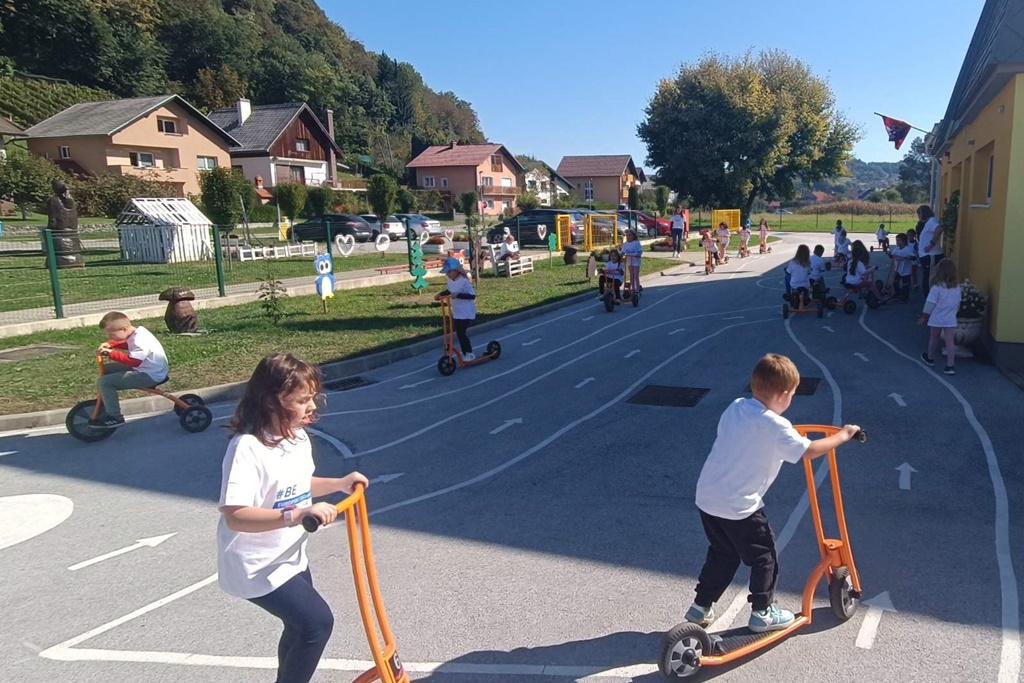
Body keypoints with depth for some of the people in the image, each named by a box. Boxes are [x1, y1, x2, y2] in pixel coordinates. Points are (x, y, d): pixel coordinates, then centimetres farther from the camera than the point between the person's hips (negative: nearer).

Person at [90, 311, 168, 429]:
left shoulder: (139, 340, -26)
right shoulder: (137, 331, 4)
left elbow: (133, 360, -37)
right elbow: (128, 344, 23)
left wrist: (111, 353, -31)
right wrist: (110, 344, 6)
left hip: (150, 375, -11)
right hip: (145, 368, 11)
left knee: (105, 382, -15)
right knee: (106, 369, 16)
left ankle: (114, 417, -5)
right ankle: (107, 403, 27)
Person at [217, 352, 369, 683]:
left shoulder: (298, 437, -2)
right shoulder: (247, 447, -29)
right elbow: (234, 516, -37)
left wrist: (339, 483, 3)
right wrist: (297, 515, -46)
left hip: (290, 557, 9)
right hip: (258, 566, -9)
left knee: (301, 626, 24)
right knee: (318, 621, -13)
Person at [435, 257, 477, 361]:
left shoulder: (464, 281, -23)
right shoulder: (450, 281, 2)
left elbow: (472, 296, -26)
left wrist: (458, 295, -34)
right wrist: (440, 294, 7)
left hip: (467, 313, -8)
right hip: (457, 312, 8)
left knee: (461, 333, -9)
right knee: (460, 333, 12)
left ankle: (469, 353, 5)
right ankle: (465, 353, 25)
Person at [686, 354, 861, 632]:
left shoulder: (735, 408, 3)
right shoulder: (776, 427, -17)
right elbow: (809, 451, -15)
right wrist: (843, 435, 0)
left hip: (707, 498, 7)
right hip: (739, 508, -7)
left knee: (722, 555, 25)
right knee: (764, 558, 16)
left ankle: (700, 607, 32)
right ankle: (762, 613, 27)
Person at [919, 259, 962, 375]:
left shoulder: (937, 287, -15)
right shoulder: (957, 287, 0)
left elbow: (930, 303, -12)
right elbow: (958, 303, 11)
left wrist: (924, 316, -3)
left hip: (937, 318, -3)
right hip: (951, 319, 3)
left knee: (934, 339, 17)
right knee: (949, 342, 2)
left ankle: (930, 358, 38)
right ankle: (950, 366, -2)